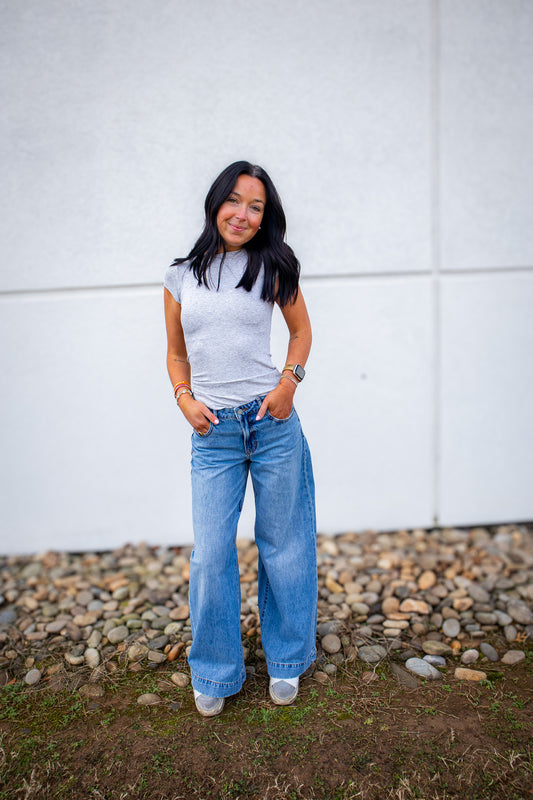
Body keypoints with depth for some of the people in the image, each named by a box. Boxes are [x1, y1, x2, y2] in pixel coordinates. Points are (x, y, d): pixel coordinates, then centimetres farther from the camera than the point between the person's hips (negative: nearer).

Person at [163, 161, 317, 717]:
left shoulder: (273, 266, 4)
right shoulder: (180, 277, 8)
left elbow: (301, 329, 13)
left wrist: (290, 380, -3)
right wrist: (185, 398, -2)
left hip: (273, 423, -1)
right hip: (213, 432, 1)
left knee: (282, 545, 10)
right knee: (210, 555, 1)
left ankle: (286, 661, 32)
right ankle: (215, 672, 25)